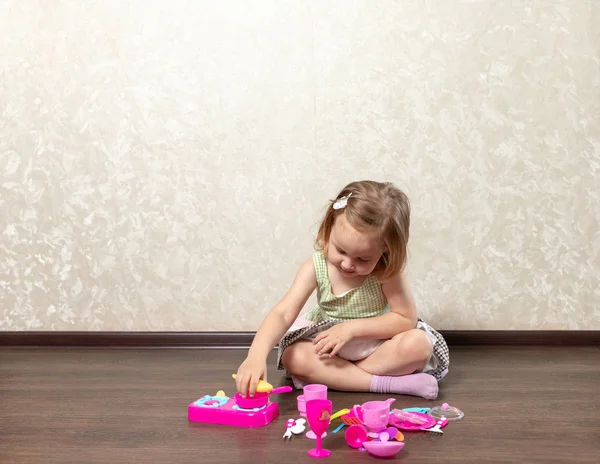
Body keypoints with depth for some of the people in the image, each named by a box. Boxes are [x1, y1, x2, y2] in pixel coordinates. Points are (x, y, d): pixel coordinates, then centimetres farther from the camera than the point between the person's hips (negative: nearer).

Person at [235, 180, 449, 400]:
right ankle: (390, 384, -27)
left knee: (419, 344, -30)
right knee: (293, 357, -29)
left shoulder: (387, 271, -22)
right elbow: (283, 313, -29)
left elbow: (407, 319, -19)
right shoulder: (315, 267, -20)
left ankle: (327, 376, -24)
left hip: (377, 344, -1)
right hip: (330, 347, 1)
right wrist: (256, 356, -47)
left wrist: (352, 328, -28)